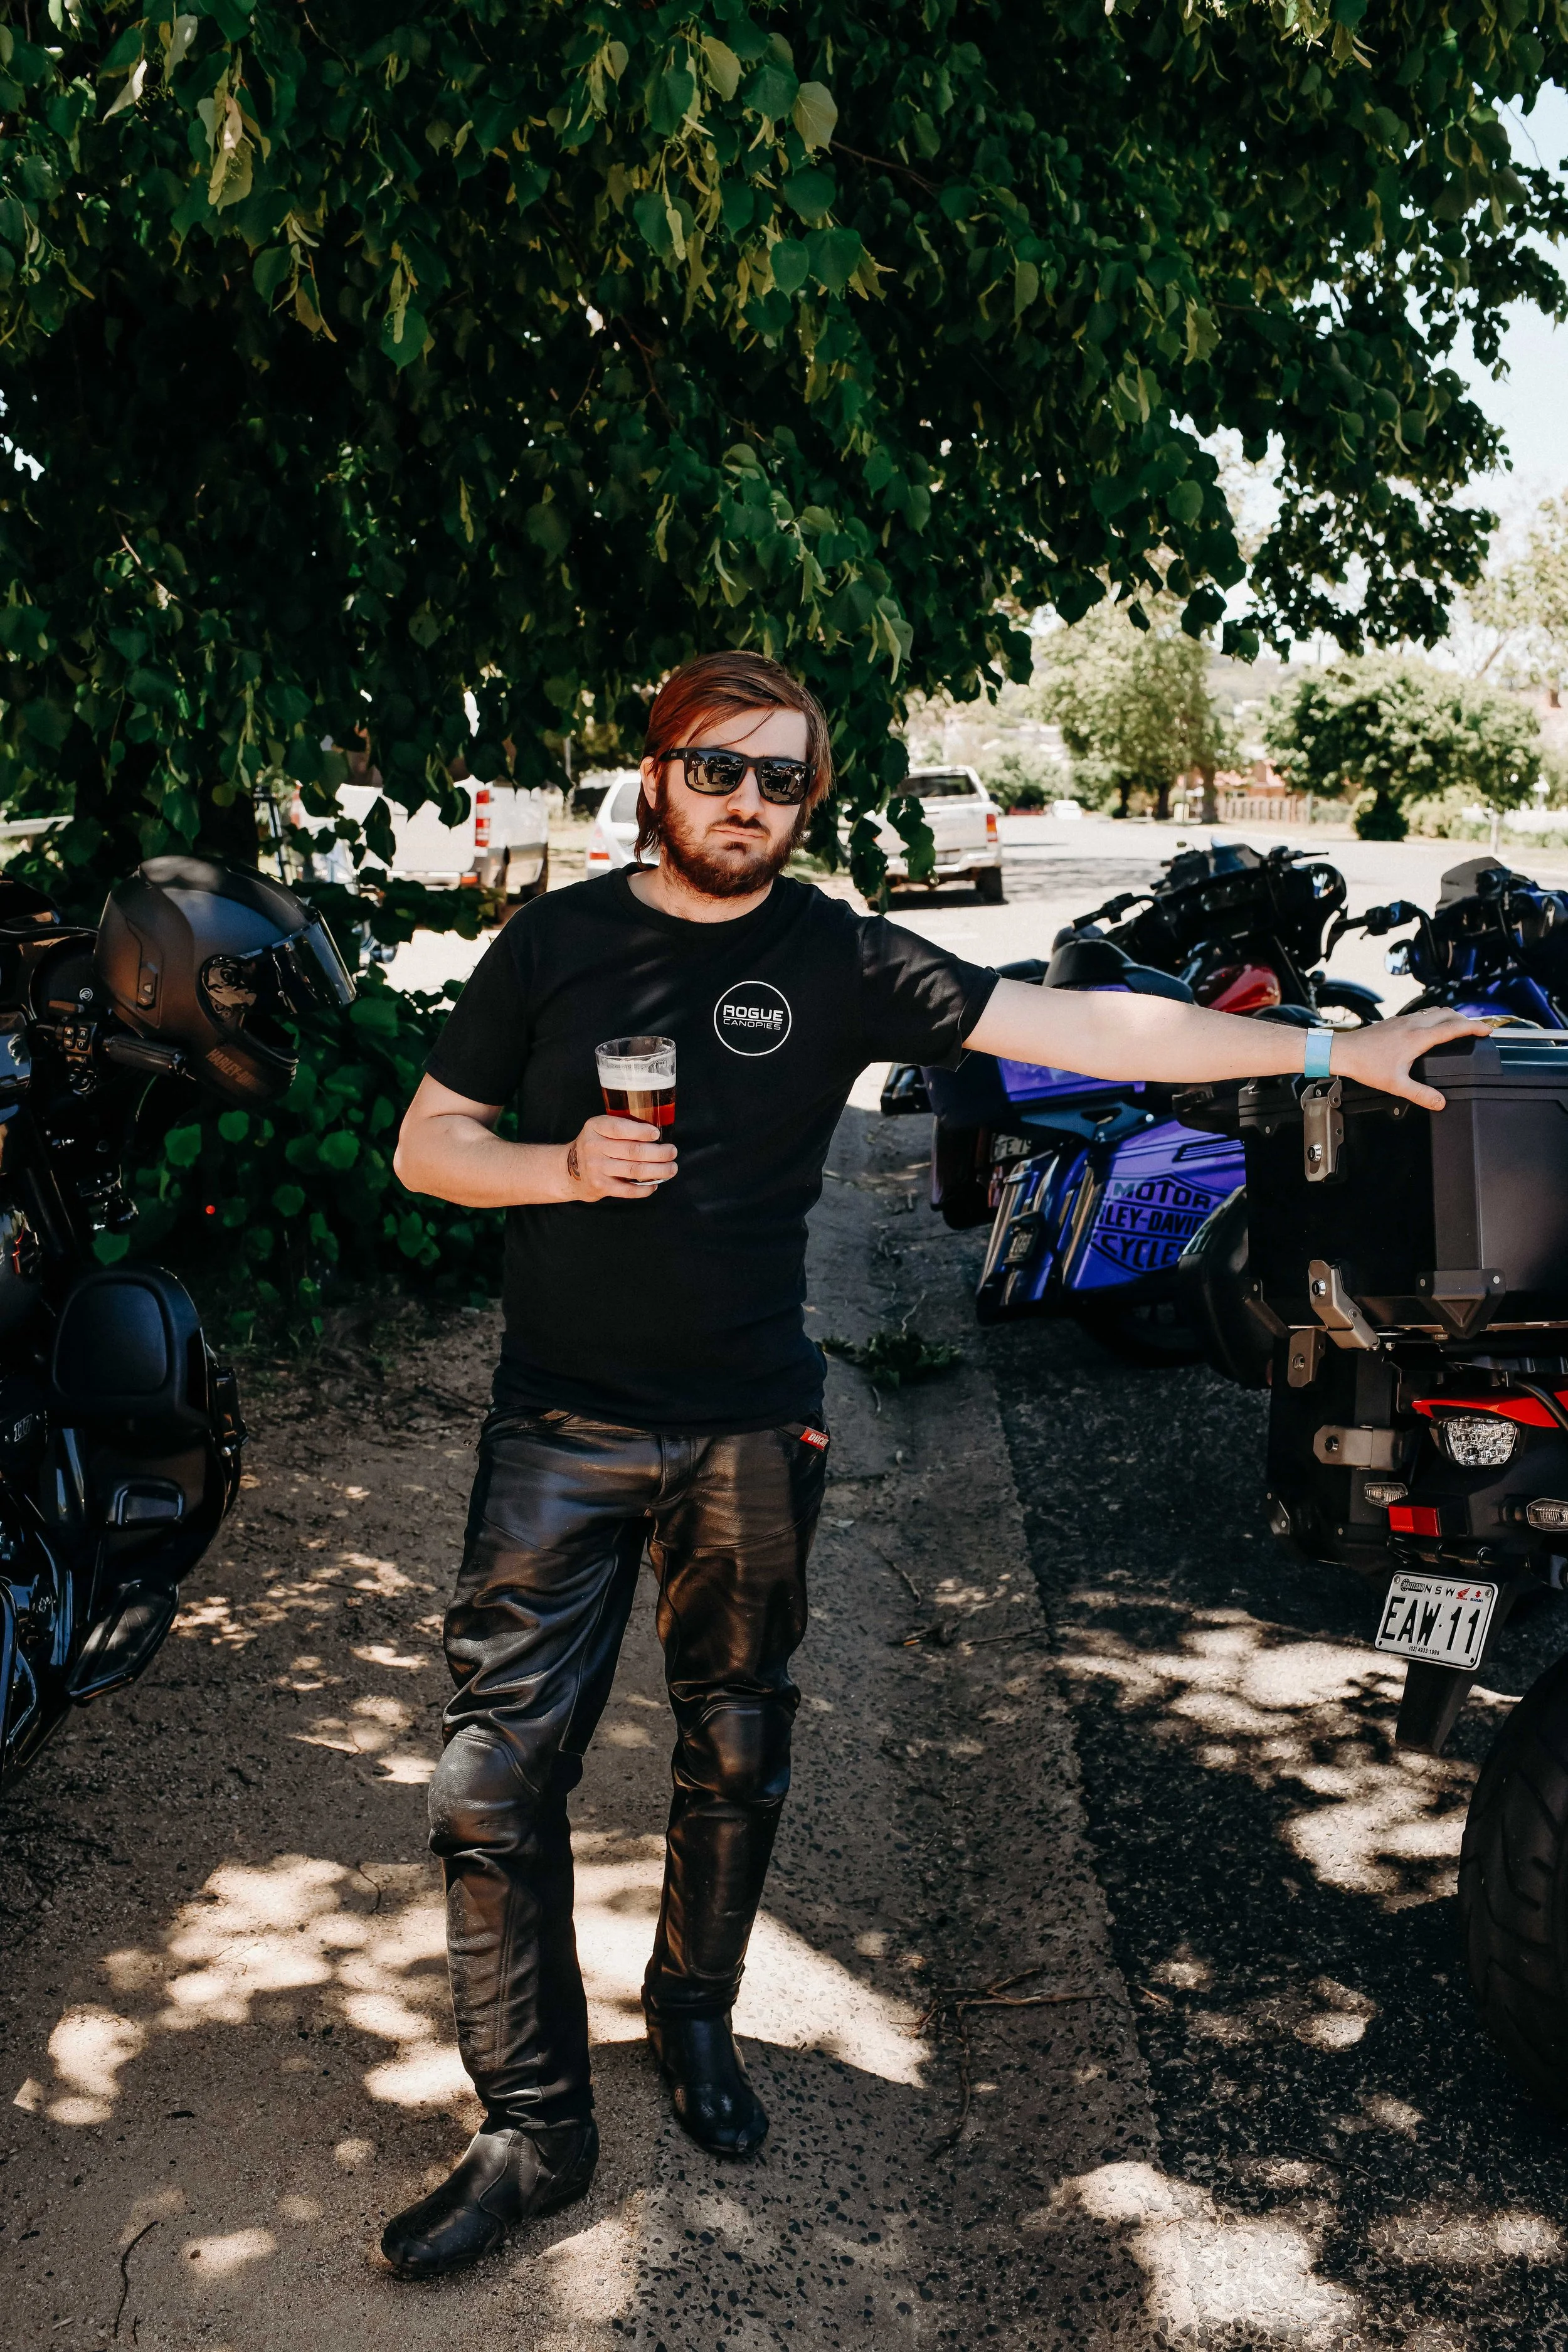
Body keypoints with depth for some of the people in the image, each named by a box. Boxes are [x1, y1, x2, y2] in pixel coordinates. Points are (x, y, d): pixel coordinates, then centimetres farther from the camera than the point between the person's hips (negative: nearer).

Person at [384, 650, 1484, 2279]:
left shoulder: (840, 959, -2)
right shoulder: (556, 941, 1)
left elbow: (1082, 1028, -5)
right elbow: (427, 1143, 5)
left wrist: (1336, 1053, -8)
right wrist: (566, 1165, -16)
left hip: (752, 1430, 1)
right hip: (564, 1424, 0)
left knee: (736, 1753, 14)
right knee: (495, 1781, -4)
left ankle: (695, 2014, 40)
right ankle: (531, 2131, 12)